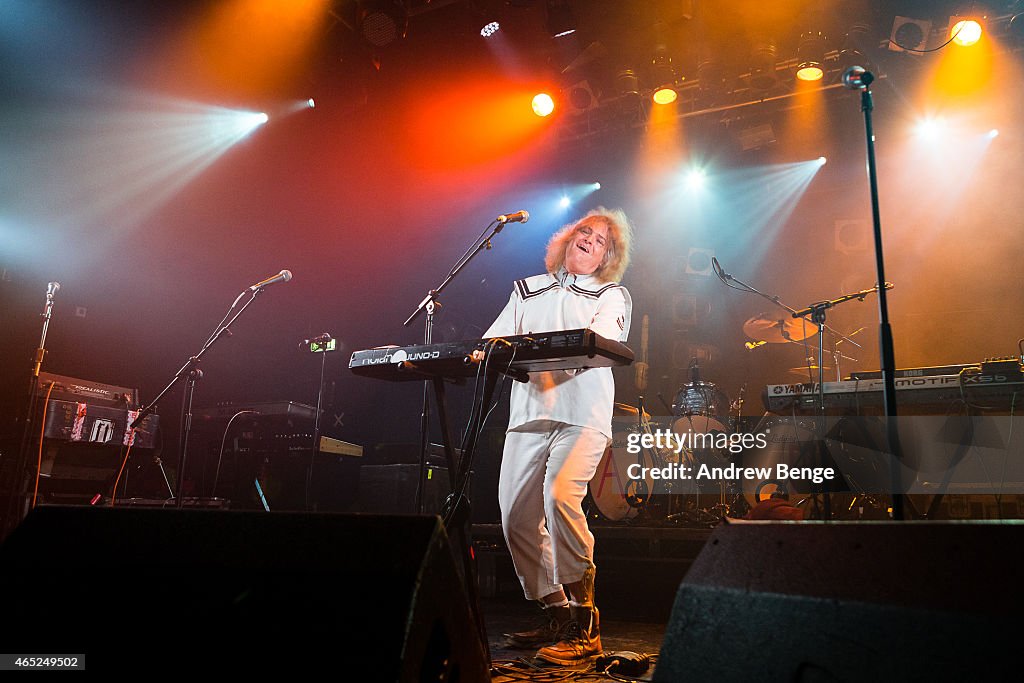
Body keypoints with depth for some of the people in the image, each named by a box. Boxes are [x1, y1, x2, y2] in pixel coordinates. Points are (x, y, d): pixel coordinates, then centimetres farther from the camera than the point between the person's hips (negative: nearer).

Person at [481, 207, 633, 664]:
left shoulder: (611, 296, 13)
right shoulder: (527, 290, 25)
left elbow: (600, 341, -8)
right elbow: (493, 342, 16)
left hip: (582, 412, -4)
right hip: (529, 412, 5)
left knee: (560, 495, -26)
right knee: (517, 514, -2)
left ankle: (584, 625, -14)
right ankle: (556, 617, 13)